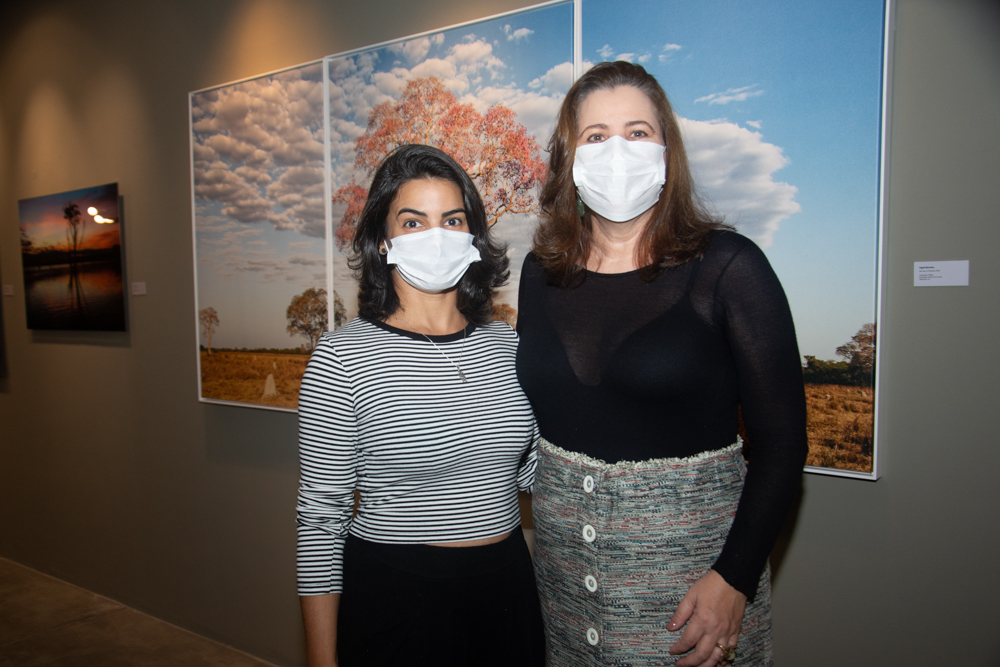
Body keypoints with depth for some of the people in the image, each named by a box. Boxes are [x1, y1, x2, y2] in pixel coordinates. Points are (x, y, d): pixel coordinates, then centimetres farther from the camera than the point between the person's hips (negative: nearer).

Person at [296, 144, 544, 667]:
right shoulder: (343, 356, -13)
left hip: (506, 587, 5)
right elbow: (320, 516, -9)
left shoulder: (505, 345, 1)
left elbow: (530, 470, 9)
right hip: (394, 598, -4)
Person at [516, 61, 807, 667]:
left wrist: (735, 578, -15)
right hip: (561, 545, 4)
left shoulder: (726, 265, -11)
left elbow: (781, 441, -10)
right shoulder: (542, 272, 1)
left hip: (688, 545, -3)